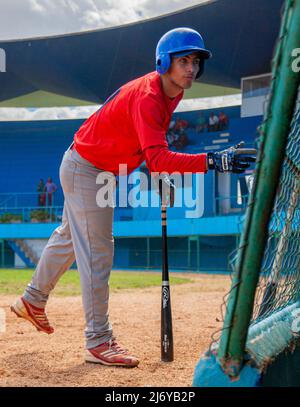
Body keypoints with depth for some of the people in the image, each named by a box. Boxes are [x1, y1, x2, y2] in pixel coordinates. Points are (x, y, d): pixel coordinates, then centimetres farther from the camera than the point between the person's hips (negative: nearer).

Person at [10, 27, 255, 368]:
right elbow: (158, 157, -44)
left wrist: (159, 175, 0)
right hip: (85, 170, -10)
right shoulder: (147, 97, -31)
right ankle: (98, 342, -3)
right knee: (97, 252, -9)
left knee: (70, 238, 24)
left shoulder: (169, 92, -1)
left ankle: (32, 300, 43)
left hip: (102, 170, 10)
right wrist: (211, 162, -51)